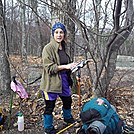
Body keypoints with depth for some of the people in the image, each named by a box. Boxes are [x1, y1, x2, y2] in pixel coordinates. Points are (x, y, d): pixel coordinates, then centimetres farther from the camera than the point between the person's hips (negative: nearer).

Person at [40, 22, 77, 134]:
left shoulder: (63, 47, 9)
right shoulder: (48, 48, -15)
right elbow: (49, 68, -20)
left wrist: (72, 66, 9)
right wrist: (65, 66, -26)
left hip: (64, 80, 8)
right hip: (51, 82, -7)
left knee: (67, 100, 23)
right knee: (50, 106, 6)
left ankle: (68, 118, 51)